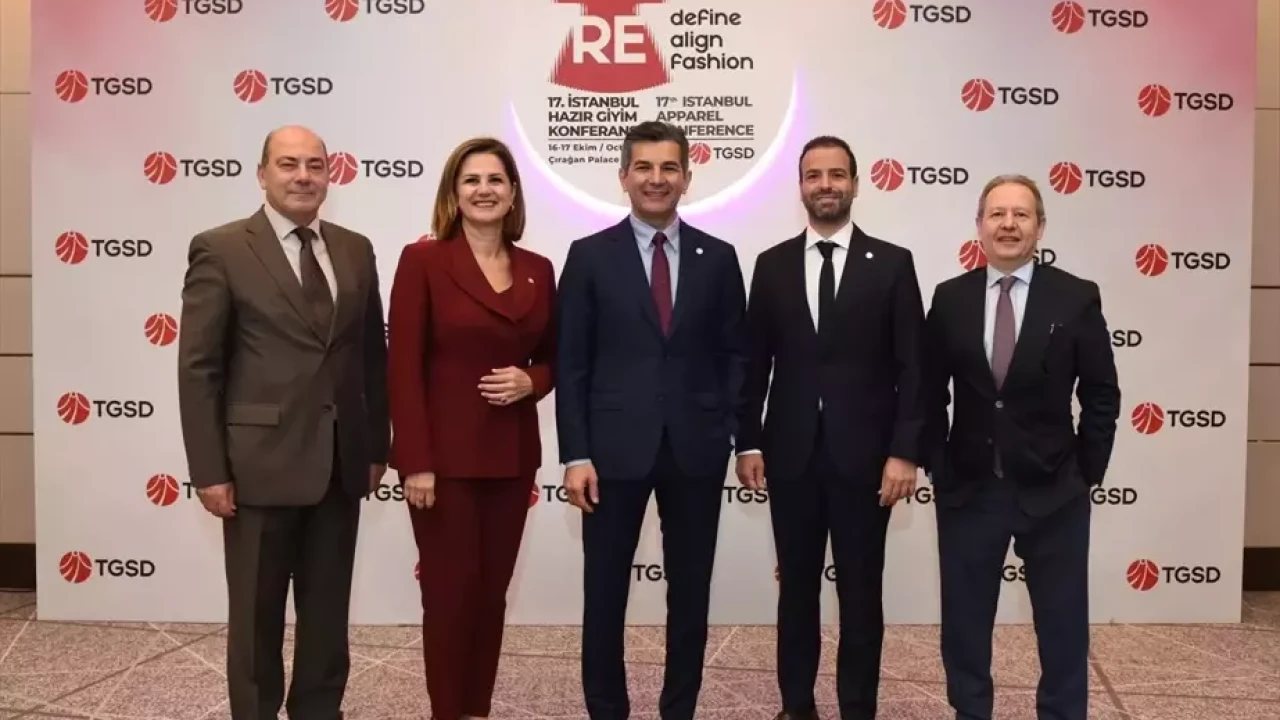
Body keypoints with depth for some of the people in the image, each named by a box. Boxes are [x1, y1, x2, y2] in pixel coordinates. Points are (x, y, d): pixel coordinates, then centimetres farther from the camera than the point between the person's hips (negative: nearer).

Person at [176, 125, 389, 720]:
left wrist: (376, 446, 8)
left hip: (340, 464, 4)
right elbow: (198, 369, -7)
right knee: (257, 616, 10)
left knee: (328, 613, 15)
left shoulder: (355, 250, 9)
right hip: (261, 464, -4)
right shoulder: (220, 250, -5)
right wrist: (209, 471, -11)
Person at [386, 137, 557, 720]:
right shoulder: (423, 260, -6)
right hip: (445, 455, -4)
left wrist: (530, 381, -8)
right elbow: (402, 367, -10)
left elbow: (553, 357, 15)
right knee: (450, 591, 4)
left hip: (512, 455, 4)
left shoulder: (538, 270, 7)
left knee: (492, 590, 13)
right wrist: (415, 461, -15)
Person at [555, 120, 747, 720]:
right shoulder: (590, 255, 0)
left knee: (690, 590, 11)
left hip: (697, 449, 2)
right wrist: (575, 454, -8)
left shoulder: (718, 258, 6)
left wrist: (736, 430, -4)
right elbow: (571, 364, -2)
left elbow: (735, 354, 8)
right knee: (605, 591, 7)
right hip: (615, 448, -1)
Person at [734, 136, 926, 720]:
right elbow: (755, 362, 6)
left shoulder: (892, 263, 0)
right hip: (791, 452, 2)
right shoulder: (772, 264, 6)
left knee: (860, 590, 8)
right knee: (796, 585, 13)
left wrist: (905, 451, -10)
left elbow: (912, 366, -3)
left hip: (863, 453, -2)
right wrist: (748, 442, 1)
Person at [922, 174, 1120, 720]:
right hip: (968, 488, 1)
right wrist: (937, 465, 0)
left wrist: (1087, 473, -3)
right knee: (964, 621, 12)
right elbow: (931, 392, 5)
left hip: (1053, 490, -1)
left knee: (1063, 624, 11)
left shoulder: (1077, 297, -4)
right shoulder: (950, 298, 1)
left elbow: (1101, 395, 0)